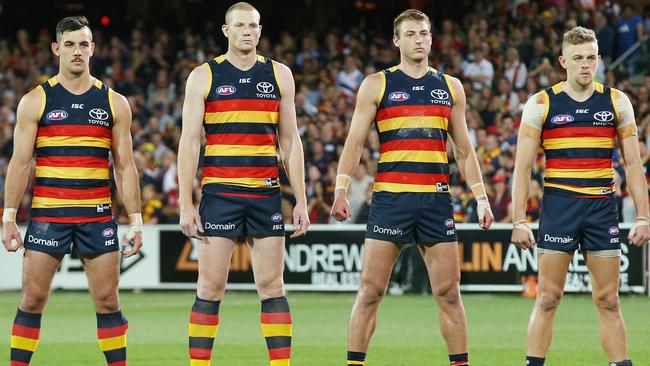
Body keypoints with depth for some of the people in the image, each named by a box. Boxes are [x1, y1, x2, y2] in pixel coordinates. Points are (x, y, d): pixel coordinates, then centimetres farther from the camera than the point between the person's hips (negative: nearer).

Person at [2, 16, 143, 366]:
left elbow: (125, 166, 9)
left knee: (108, 301, 1)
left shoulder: (114, 103, 7)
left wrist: (135, 219, 3)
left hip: (97, 216, 1)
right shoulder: (35, 101, 3)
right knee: (32, 300, -1)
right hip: (47, 215, -1)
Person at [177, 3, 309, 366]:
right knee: (211, 287, -2)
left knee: (272, 286, 1)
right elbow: (190, 141, 1)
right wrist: (186, 203, -6)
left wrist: (301, 200, 5)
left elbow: (291, 140, 11)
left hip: (266, 194, 2)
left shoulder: (279, 75, 9)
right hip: (220, 194, -2)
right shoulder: (203, 76, 3)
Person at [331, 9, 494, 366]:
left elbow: (464, 150, 17)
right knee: (370, 291, -4)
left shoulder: (450, 87, 13)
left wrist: (480, 197, 9)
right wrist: (341, 190, -10)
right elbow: (354, 142, 2)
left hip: (436, 199, 2)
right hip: (390, 198, -2)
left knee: (449, 292, 2)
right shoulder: (376, 85, 5)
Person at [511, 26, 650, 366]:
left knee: (608, 301, 5)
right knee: (548, 298, -2)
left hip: (602, 208, 2)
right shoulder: (541, 104, 0)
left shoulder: (617, 102, 6)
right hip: (558, 206, -2)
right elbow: (522, 167, 0)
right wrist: (519, 221, -7)